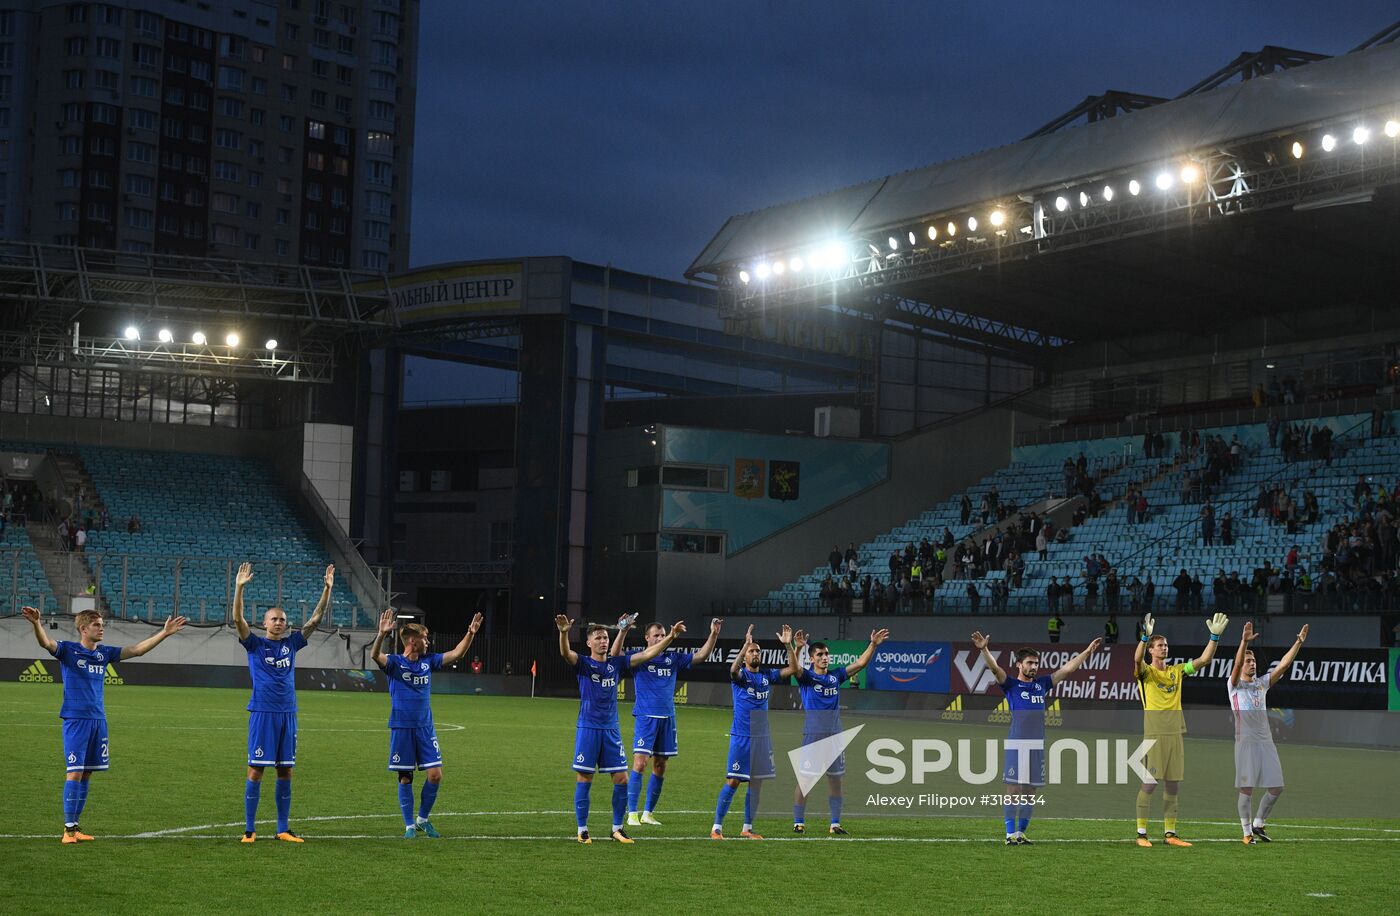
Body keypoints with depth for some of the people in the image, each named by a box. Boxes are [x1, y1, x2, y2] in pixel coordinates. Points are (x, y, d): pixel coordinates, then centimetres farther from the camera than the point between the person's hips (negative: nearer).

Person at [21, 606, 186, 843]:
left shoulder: (104, 653, 11)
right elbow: (46, 643, -23)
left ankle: (74, 825, 14)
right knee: (75, 773, -10)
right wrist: (37, 624, -43)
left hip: (98, 720, 6)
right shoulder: (68, 650, -4)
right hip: (75, 719, -6)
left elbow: (136, 650, 16)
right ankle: (69, 829, -6)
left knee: (87, 774, 7)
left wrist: (164, 633, 12)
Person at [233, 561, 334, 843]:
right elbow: (238, 619, -13)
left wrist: (327, 588, 2)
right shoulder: (255, 645, 1)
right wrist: (239, 587, -24)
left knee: (285, 772, 6)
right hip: (262, 714, -4)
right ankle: (249, 829, 2)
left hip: (287, 714, 4)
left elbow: (316, 618, 10)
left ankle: (283, 829, 12)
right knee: (256, 770, -4)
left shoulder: (292, 644, 11)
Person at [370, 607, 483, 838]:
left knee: (435, 775, -3)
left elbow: (456, 654, 11)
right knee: (405, 778, 2)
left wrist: (470, 634, 0)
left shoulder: (428, 661, 8)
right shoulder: (395, 663, -7)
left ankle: (422, 819, 16)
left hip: (425, 727, 4)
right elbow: (375, 656, -26)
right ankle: (409, 826, 12)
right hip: (401, 728, -4)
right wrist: (382, 634, -43)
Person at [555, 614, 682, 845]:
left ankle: (617, 828, 14)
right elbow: (566, 653, -23)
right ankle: (582, 830, 8)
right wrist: (563, 633, -43)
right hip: (588, 729, -4)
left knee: (622, 780, 2)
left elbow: (647, 654, 9)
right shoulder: (583, 664, -2)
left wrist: (671, 636, 0)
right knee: (584, 779, -1)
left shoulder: (617, 664, 10)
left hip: (611, 730, 4)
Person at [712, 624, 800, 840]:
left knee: (756, 783, 7)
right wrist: (746, 643, -36)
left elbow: (792, 669, 0)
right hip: (741, 736, -5)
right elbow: (733, 669, -28)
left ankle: (747, 828, 16)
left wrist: (788, 645, -12)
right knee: (733, 781, -7)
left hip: (762, 737, 5)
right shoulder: (740, 675, -4)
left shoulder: (767, 675, 9)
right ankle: (717, 827, -2)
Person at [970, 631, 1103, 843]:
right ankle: (1010, 834, -4)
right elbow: (995, 668, -13)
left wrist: (1087, 652, 13)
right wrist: (984, 650, -29)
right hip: (1016, 744, -5)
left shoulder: (1042, 684, 16)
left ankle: (1021, 833, 13)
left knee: (1029, 792, 7)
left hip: (1037, 744, 5)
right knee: (1013, 790, -6)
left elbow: (1068, 668, 17)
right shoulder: (1011, 684, 3)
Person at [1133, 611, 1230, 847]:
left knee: (1172, 785, 8)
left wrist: (1215, 637, -2)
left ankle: (1170, 833, 14)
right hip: (1154, 733, -5)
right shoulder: (1146, 672, 1)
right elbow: (1137, 659, -22)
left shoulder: (1177, 671, 15)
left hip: (1176, 732, 5)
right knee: (1149, 783, -7)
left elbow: (1204, 659, 9)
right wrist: (1145, 636, -37)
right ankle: (1141, 833, -2)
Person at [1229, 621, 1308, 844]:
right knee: (1246, 788, -4)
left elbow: (1283, 665, 8)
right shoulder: (1235, 685, 0)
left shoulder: (1261, 683, 15)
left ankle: (1259, 823, 21)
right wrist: (1244, 642, -33)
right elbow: (1236, 665, -19)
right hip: (1246, 742, -6)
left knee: (1276, 787, 4)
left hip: (1266, 741, 6)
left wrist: (1299, 642, 0)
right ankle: (1247, 832, 4)